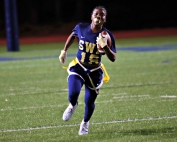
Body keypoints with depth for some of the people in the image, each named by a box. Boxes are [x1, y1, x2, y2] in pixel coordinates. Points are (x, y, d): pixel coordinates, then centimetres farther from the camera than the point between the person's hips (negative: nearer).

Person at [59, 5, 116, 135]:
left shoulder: (107, 36, -15)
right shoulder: (81, 28, -11)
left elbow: (113, 58, -16)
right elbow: (73, 36, 14)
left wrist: (105, 47, -33)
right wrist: (64, 51, 16)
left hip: (95, 72, 0)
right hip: (78, 68, 0)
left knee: (89, 102, 9)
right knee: (73, 94, -23)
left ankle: (85, 122, 41)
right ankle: (73, 105, 16)